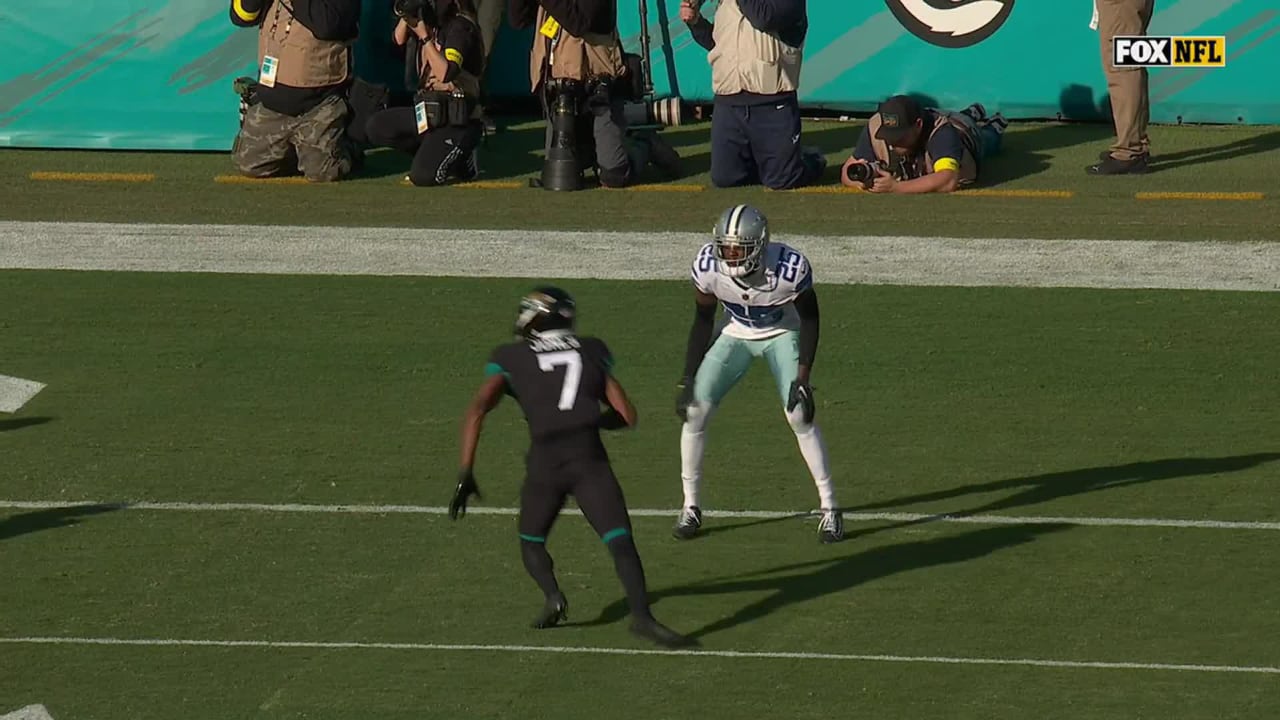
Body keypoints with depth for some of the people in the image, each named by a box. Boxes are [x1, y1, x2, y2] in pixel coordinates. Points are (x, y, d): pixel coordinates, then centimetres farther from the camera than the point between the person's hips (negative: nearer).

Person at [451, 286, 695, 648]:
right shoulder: (592, 352, 21)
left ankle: (553, 595, -3)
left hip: (545, 460, 0)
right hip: (589, 456, 0)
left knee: (532, 540, 23)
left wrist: (466, 475, 1)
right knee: (620, 540, -7)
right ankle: (641, 615, -28)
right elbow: (626, 416, 19)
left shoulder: (511, 359, 17)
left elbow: (477, 410, 2)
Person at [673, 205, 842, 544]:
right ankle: (691, 506, 7)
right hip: (737, 334, 3)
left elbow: (809, 319, -16)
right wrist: (688, 381, -8)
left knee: (799, 415, -16)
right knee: (695, 410, -8)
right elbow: (703, 322, -9)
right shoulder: (708, 265, -27)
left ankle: (829, 507, -1)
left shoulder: (789, 268, -34)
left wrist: (802, 381, -19)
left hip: (782, 334, -3)